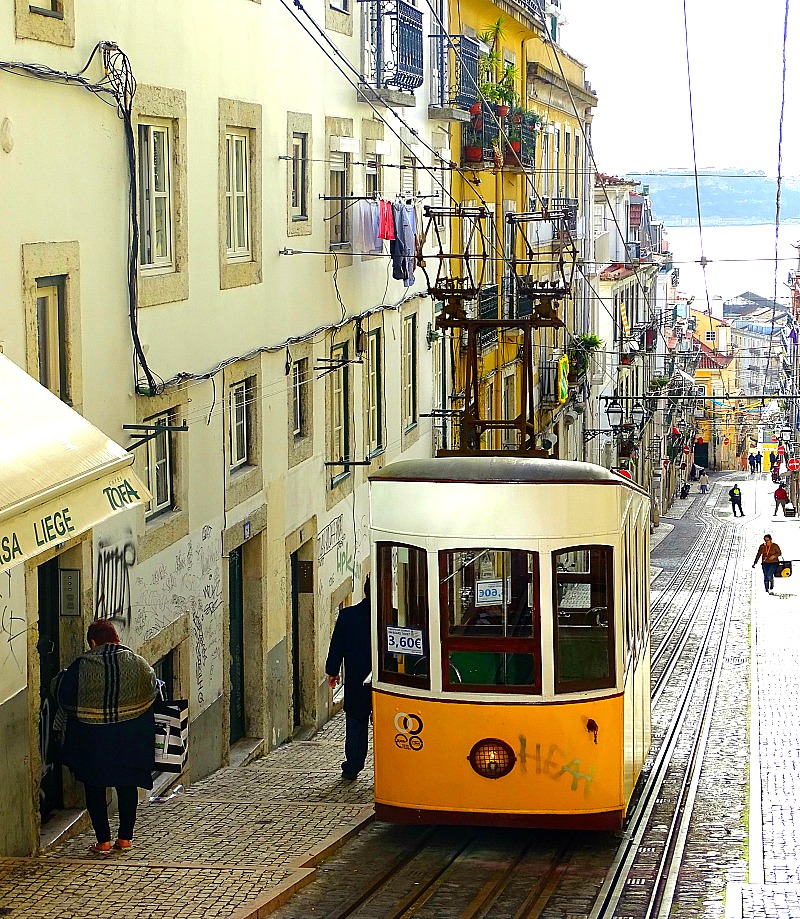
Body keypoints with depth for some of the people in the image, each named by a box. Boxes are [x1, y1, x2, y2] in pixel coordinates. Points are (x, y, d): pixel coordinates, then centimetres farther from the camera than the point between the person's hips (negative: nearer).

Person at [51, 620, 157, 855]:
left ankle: (103, 840, 8)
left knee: (94, 788, 10)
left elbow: (60, 693, -1)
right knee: (127, 786, 15)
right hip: (130, 739, 2)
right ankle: (125, 838, 19)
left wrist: (61, 675, 19)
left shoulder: (82, 666, -13)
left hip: (92, 740, -2)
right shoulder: (138, 664, -5)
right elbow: (152, 691, 11)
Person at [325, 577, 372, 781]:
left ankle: (352, 767, 12)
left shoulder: (347, 615, -5)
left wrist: (332, 671, 12)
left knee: (355, 725, 11)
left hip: (355, 681, 1)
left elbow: (337, 646, 1)